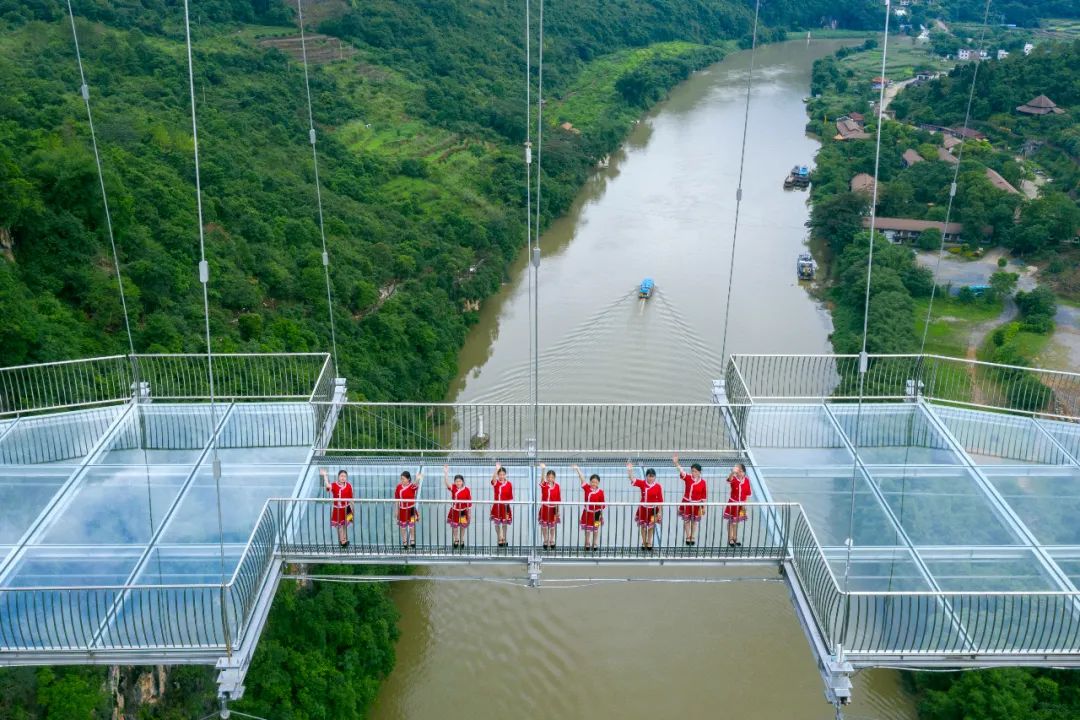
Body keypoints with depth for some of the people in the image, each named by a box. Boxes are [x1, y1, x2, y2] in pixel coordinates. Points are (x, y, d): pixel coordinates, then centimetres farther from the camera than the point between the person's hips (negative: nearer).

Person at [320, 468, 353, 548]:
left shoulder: (349, 486, -10)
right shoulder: (334, 485, -15)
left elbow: (350, 499, -4)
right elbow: (328, 486, -39)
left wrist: (351, 509, -1)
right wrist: (325, 475, -45)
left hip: (345, 508, 1)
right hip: (336, 508, -1)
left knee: (345, 524, 16)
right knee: (339, 525, 10)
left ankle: (344, 540, 33)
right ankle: (342, 540, 25)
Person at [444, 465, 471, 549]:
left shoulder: (467, 490, -16)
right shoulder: (453, 488, -9)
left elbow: (469, 502, -9)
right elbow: (447, 483, -27)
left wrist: (469, 513, -5)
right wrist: (446, 473, -40)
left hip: (463, 511, -2)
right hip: (454, 511, 2)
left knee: (462, 527, 15)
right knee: (454, 527, 12)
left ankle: (462, 540, 36)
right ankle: (456, 540, 34)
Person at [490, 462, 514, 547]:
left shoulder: (509, 484, -3)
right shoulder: (495, 483, -4)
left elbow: (511, 497, 3)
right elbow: (493, 478, -29)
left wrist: (508, 502, -12)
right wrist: (496, 469, -42)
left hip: (505, 506, 0)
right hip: (497, 506, 0)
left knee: (504, 524, 8)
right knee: (497, 524, 5)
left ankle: (504, 539, 23)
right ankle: (499, 539, 19)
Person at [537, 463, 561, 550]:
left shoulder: (557, 486, -6)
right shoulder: (544, 485, -9)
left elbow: (558, 499, -1)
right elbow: (542, 479, -32)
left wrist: (558, 511, 0)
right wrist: (543, 470, -51)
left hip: (553, 508, 0)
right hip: (544, 508, 0)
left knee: (552, 526, 12)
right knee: (544, 526, 9)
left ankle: (552, 541, 29)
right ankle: (545, 541, 26)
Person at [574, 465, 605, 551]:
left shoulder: (600, 491, -12)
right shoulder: (587, 488, -7)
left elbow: (602, 504, -7)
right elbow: (582, 479, -16)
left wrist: (601, 514, -6)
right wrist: (577, 469, -26)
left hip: (596, 513, -2)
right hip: (587, 512, 2)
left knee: (595, 530, 13)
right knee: (587, 530, 14)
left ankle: (595, 544, 28)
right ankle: (587, 544, 29)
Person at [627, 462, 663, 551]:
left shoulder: (658, 486, -11)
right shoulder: (642, 483, -8)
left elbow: (660, 500, -6)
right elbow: (632, 480, -18)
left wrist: (659, 512, -5)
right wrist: (630, 470, -35)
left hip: (653, 509, -1)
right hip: (643, 508, 1)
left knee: (651, 526, 13)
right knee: (643, 526, 13)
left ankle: (649, 543, 31)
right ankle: (644, 543, 31)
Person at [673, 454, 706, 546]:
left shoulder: (702, 482, -9)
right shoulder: (687, 478, -10)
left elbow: (703, 495, -3)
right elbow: (682, 472, -29)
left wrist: (703, 507, 1)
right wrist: (676, 463, -48)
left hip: (697, 504, 0)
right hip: (686, 503, 0)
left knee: (694, 521, 12)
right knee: (686, 521, 9)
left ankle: (693, 537, 27)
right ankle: (687, 537, 24)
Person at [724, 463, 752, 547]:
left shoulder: (747, 480, -5)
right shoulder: (734, 479, -17)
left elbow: (748, 493, 3)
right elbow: (729, 479, -43)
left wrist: (745, 503, -2)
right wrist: (733, 472, -65)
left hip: (741, 504, 4)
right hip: (733, 503, -4)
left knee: (736, 522, 17)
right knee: (731, 522, 4)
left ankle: (735, 538, 29)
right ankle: (730, 539, 13)